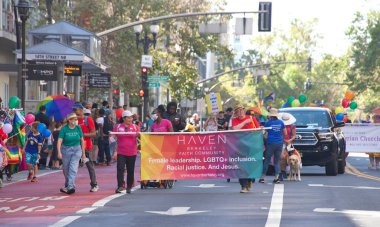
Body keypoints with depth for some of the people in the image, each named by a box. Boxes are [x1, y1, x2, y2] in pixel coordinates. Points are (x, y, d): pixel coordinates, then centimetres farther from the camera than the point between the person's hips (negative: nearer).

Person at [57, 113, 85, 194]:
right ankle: (67, 186, 28)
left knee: (73, 169, -13)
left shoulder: (78, 128, 0)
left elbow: (82, 140, 7)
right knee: (66, 170, 9)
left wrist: (83, 153, 8)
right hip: (66, 150, -1)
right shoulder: (64, 129, -8)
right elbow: (59, 141, -14)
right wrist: (59, 152, -25)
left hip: (76, 150, 1)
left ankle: (70, 187, -20)